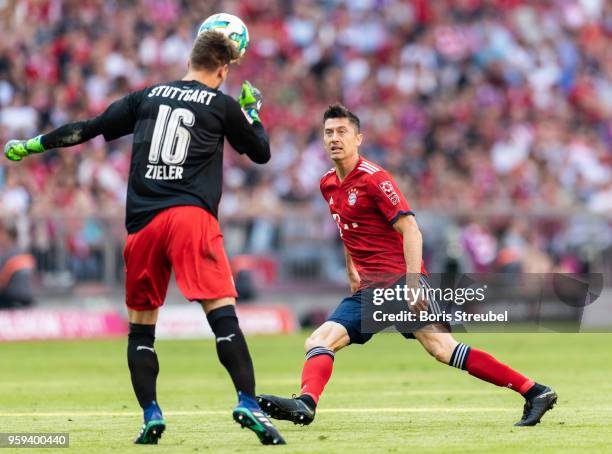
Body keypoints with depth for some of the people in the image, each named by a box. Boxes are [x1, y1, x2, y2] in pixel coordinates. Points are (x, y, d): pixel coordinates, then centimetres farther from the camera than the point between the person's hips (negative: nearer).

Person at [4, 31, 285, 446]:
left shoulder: (148, 96, 17)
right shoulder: (222, 105, 9)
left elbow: (89, 128, 20)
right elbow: (262, 153, 20)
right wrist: (252, 111, 35)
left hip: (143, 222, 3)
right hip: (191, 215, -3)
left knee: (141, 322, 13)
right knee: (222, 313, -12)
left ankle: (151, 416, 6)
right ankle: (248, 403, -25)